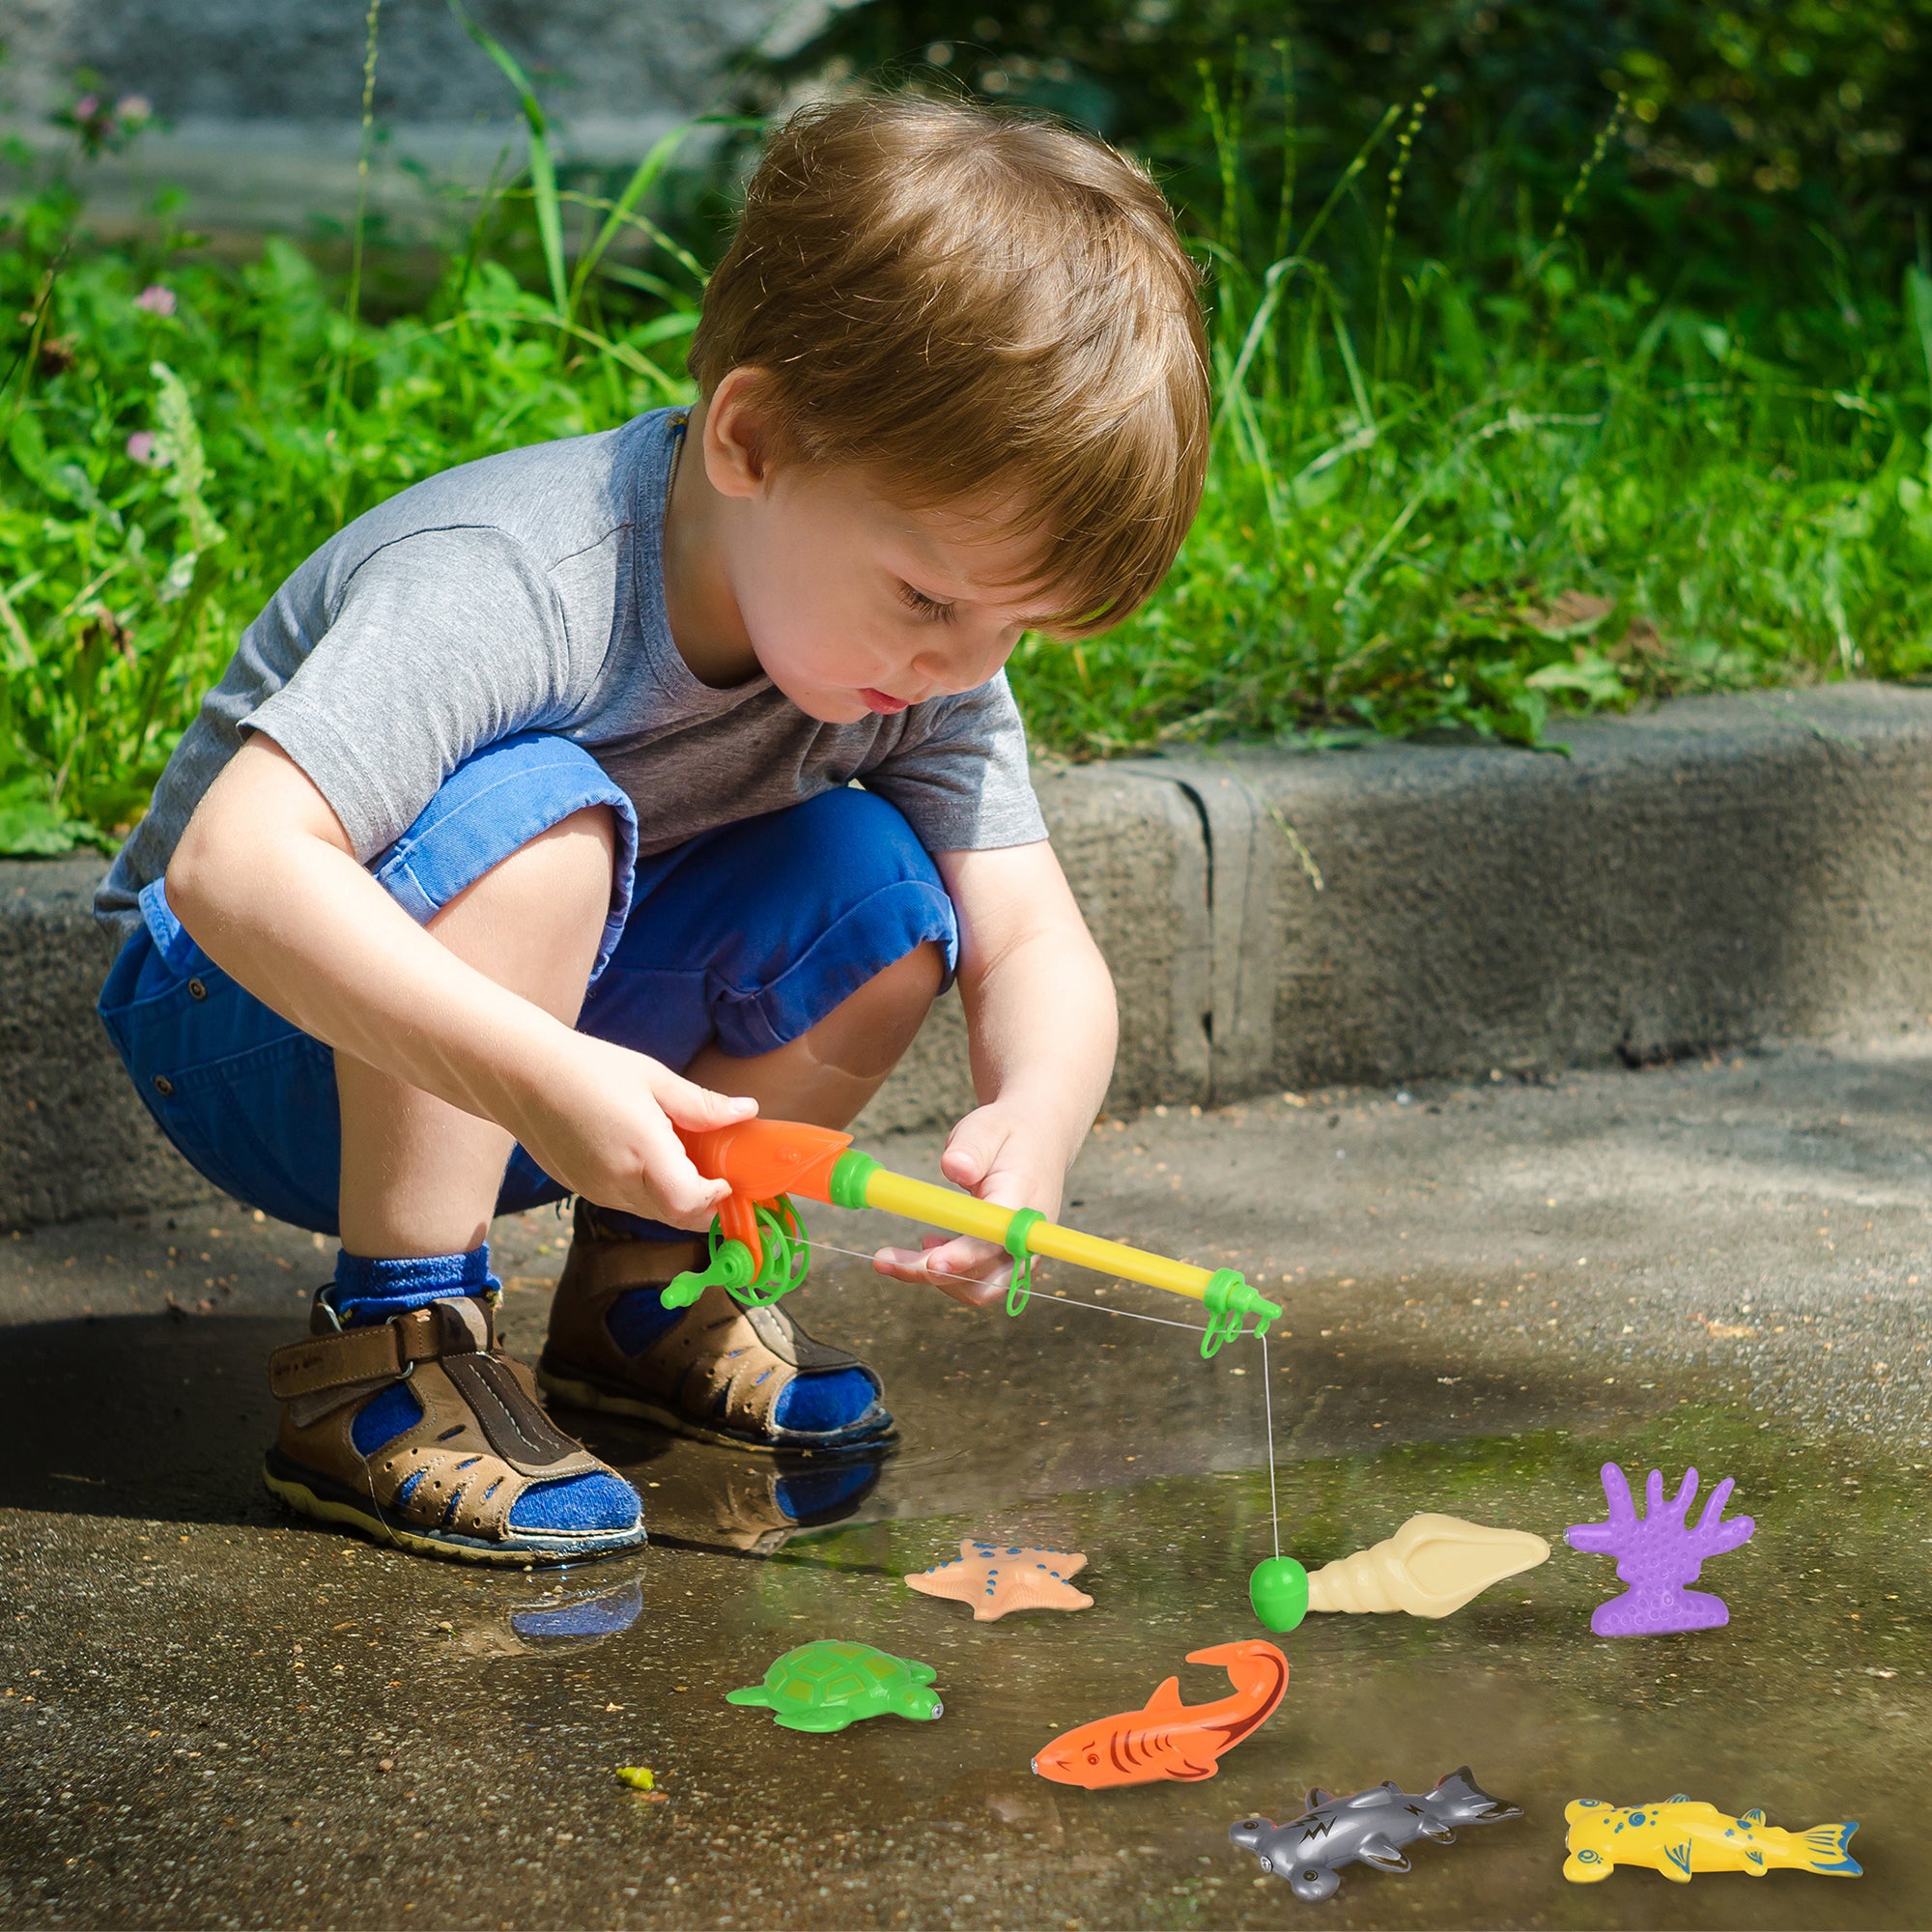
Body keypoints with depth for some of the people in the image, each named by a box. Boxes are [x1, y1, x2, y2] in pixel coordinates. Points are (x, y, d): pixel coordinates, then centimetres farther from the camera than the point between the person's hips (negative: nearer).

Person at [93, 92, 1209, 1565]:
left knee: (878, 891, -16)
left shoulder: (927, 659, -11)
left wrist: (1035, 1124, -36)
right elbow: (233, 863, -42)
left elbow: (1038, 948, -12)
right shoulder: (510, 586, -33)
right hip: (256, 1019, -6)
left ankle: (646, 1286, 5)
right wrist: (541, 1080, -51)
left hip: (570, 1029, 6)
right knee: (537, 814, -34)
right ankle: (389, 1355, -24)